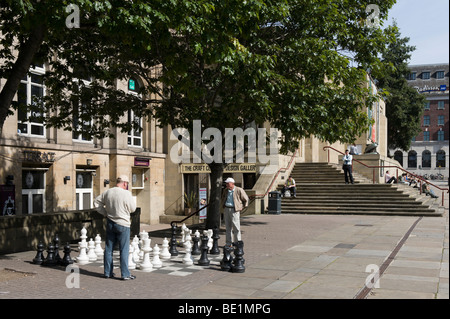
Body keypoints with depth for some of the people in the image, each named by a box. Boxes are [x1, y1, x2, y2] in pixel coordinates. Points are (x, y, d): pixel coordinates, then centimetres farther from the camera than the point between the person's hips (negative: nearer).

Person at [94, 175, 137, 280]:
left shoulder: (108, 192, 2)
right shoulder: (126, 194, -15)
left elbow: (97, 202, 13)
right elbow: (132, 208, -7)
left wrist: (105, 213, 12)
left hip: (110, 223, 6)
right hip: (123, 224, -6)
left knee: (108, 249, 13)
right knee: (124, 250, 1)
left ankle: (107, 272, 21)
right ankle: (125, 274, 4)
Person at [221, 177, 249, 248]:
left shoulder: (239, 190, -6)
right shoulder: (226, 190, 11)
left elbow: (246, 199, 3)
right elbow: (223, 198, 31)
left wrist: (242, 207, 1)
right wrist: (223, 205, 19)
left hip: (234, 210, -5)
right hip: (226, 209, 5)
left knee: (236, 227, -7)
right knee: (228, 227, 7)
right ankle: (228, 244, 13)